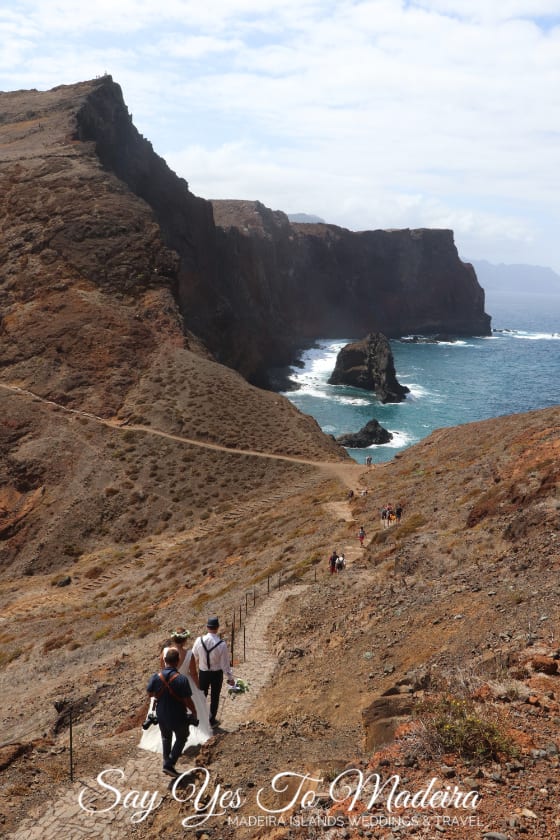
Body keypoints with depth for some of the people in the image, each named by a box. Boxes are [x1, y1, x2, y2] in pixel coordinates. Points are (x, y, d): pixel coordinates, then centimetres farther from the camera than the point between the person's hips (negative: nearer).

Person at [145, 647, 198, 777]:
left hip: (162, 716, 4)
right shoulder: (181, 679, -28)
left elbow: (150, 693, 2)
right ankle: (169, 765, 14)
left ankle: (167, 763, 38)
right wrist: (194, 712, -3)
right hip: (178, 717, -3)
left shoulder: (155, 677, -16)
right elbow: (188, 701, -21)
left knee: (166, 738, 29)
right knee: (181, 738, 23)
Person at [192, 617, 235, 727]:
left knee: (202, 695, 21)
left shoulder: (199, 640, -18)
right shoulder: (221, 644, -24)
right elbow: (225, 663, -17)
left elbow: (194, 656, -3)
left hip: (203, 672, 2)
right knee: (215, 697, 18)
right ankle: (212, 720, 31)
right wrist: (230, 678, -4)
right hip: (217, 673, -2)